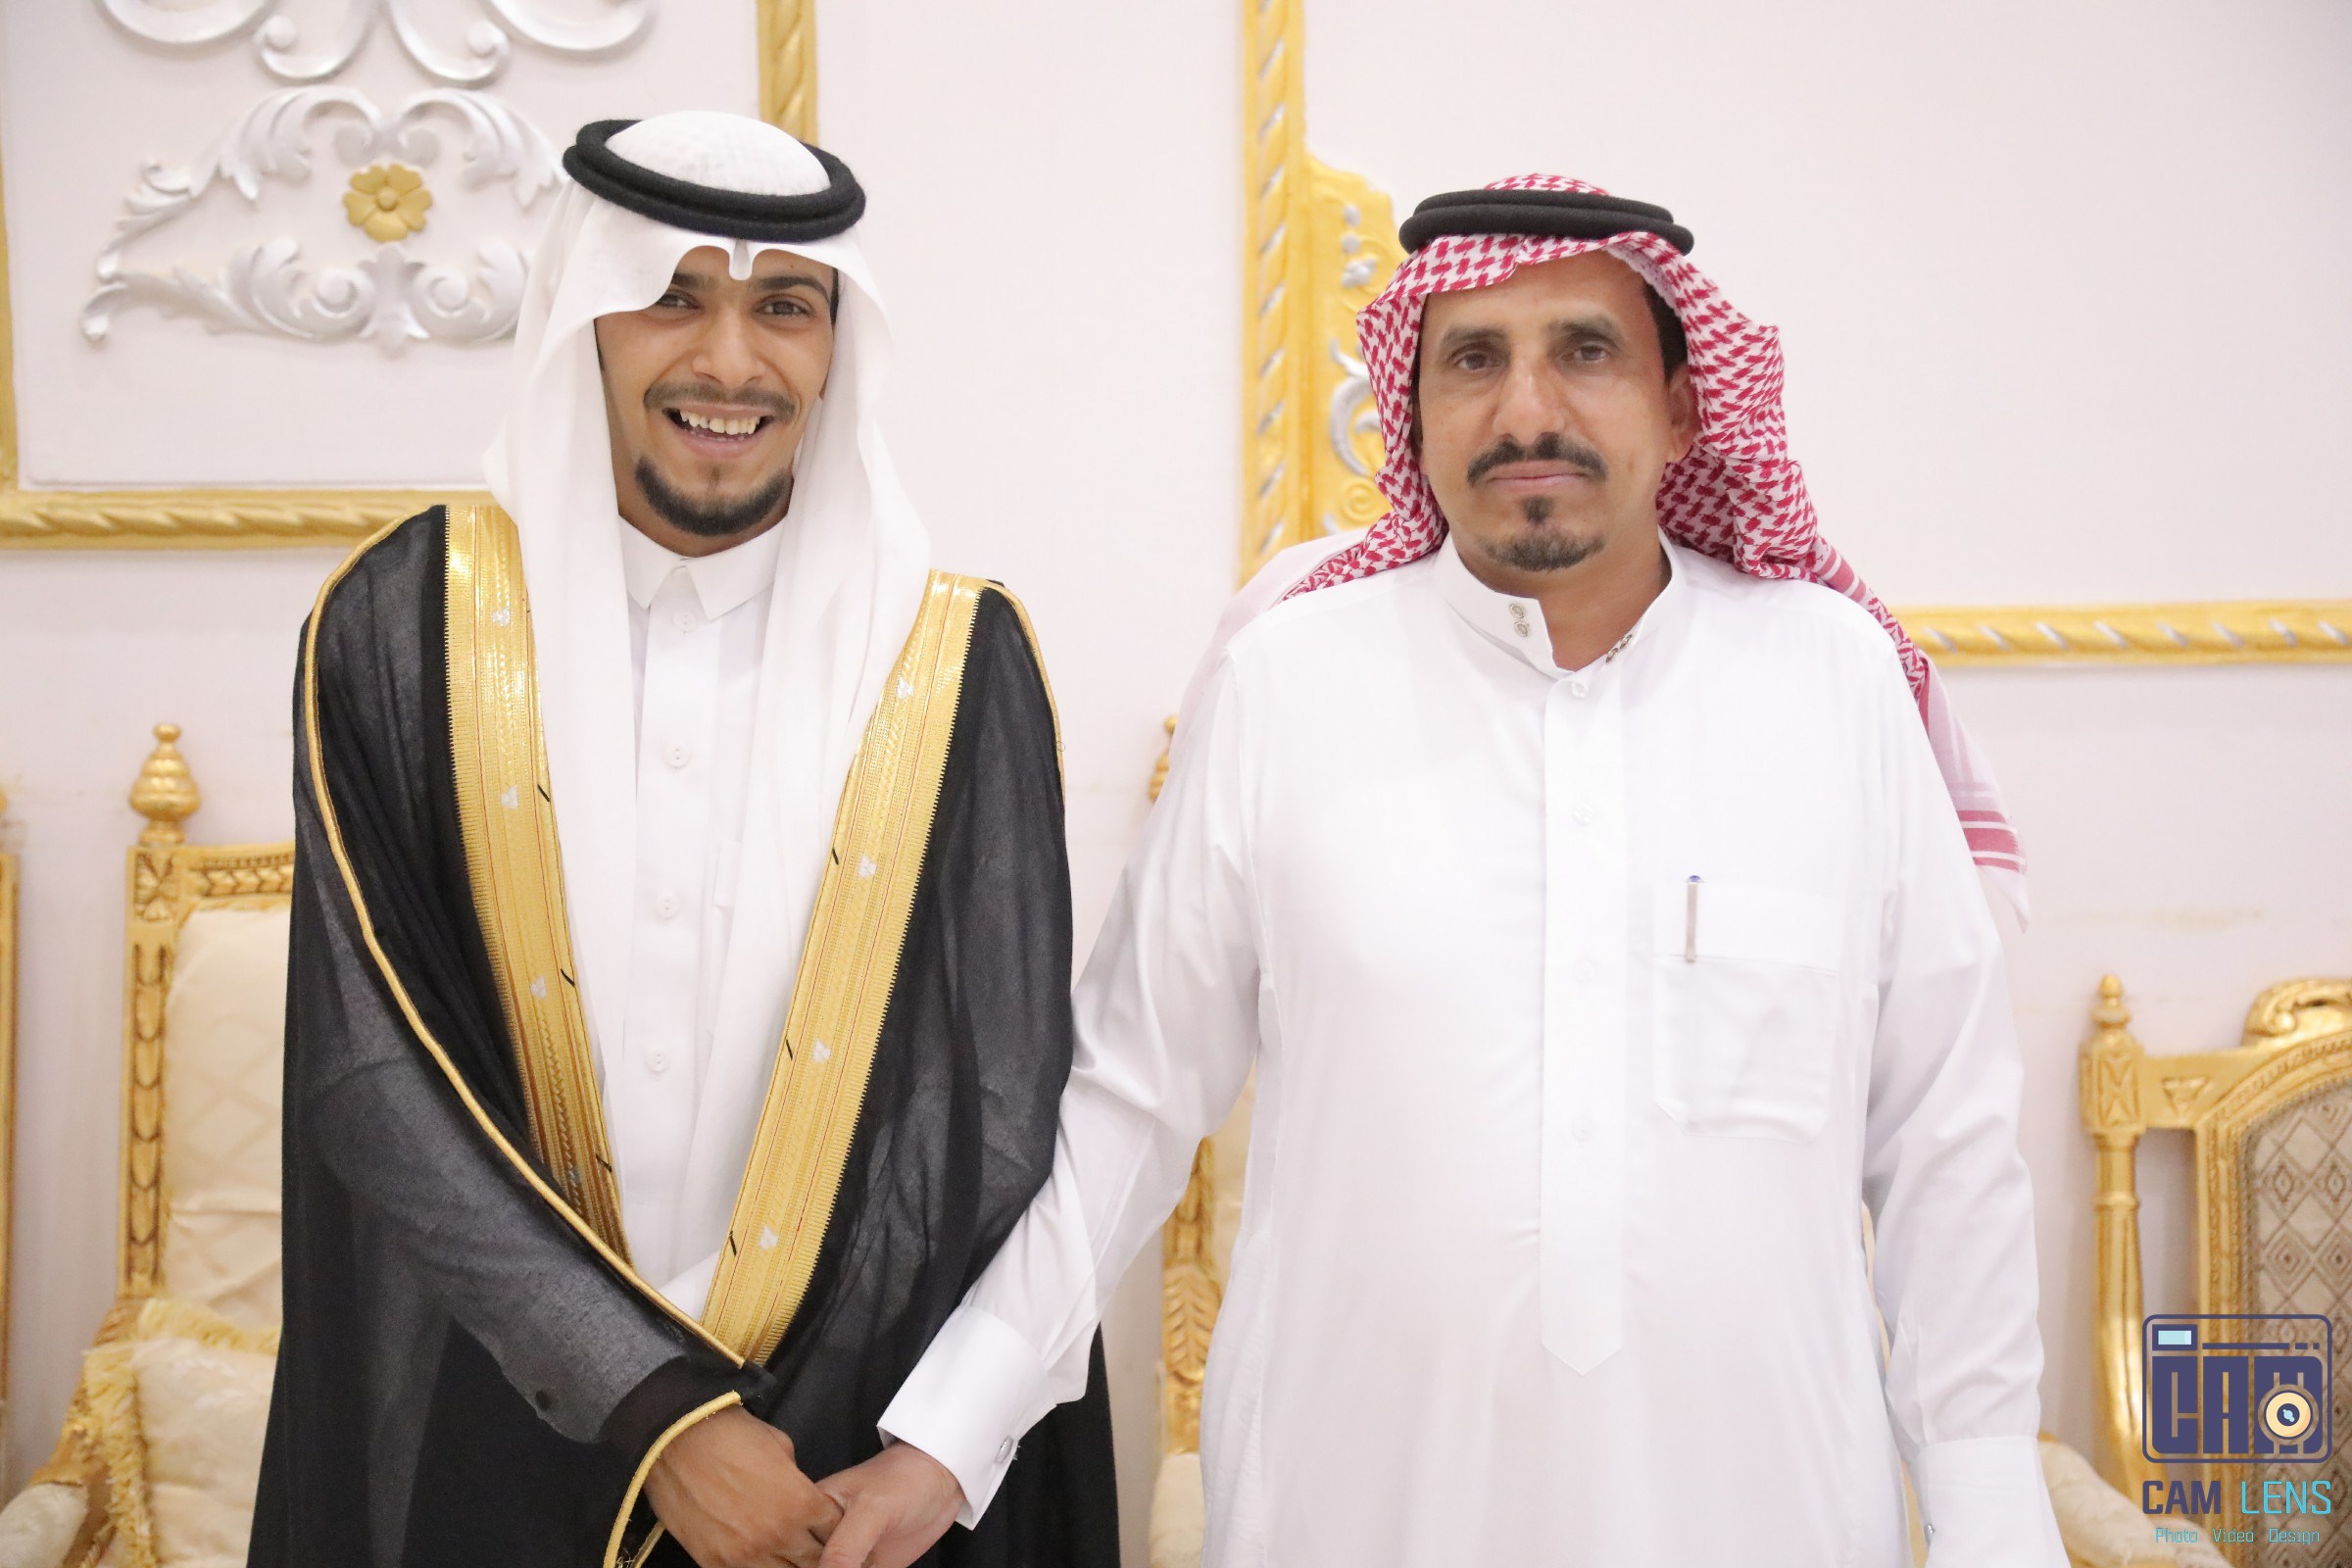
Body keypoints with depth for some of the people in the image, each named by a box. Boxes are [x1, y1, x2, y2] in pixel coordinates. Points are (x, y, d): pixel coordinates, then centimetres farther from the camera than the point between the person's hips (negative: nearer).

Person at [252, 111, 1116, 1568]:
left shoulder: (956, 665, -8)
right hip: (481, 1434, 0)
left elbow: (1003, 1112, -7)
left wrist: (932, 1449, -17)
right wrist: (658, 1413, -17)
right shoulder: (403, 625, -7)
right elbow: (377, 1076, -12)